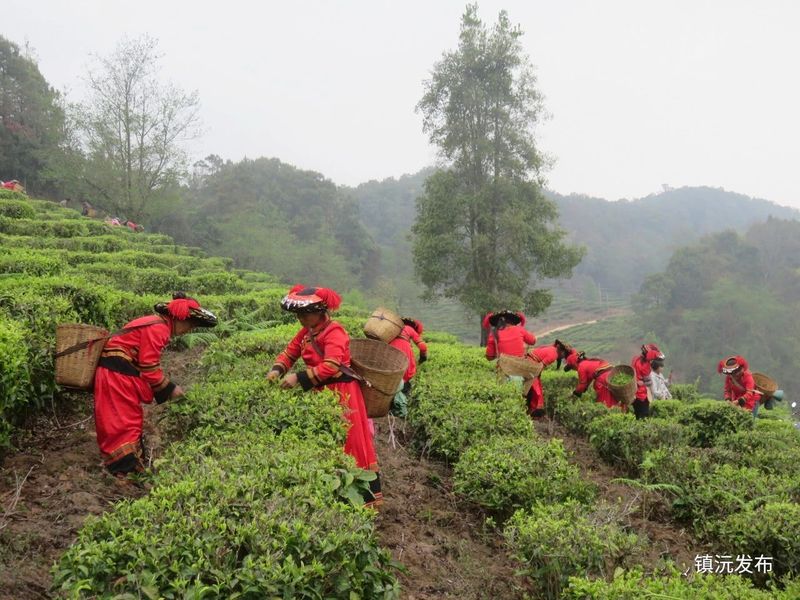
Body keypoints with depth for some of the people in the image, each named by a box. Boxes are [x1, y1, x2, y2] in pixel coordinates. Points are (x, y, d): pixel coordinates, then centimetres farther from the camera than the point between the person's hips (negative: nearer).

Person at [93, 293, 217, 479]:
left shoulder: (157, 325, 12)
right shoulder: (158, 329, -20)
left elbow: (150, 363, 15)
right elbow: (149, 366, -21)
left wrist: (167, 386, 10)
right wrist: (169, 388, -11)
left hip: (121, 371, 10)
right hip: (117, 372, -10)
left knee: (131, 417, 16)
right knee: (124, 420, -8)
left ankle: (131, 460, 25)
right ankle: (126, 469, -5)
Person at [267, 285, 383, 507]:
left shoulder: (334, 332, -20)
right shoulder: (306, 332, 8)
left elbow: (330, 366, -31)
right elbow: (290, 352, 5)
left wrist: (299, 378, -32)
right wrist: (277, 370, -16)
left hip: (341, 393, -9)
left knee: (352, 443, -3)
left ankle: (371, 496, 8)